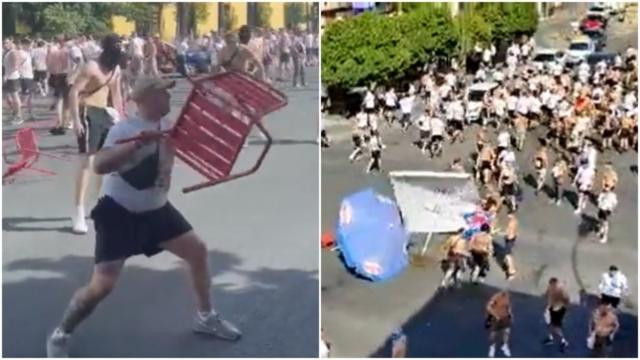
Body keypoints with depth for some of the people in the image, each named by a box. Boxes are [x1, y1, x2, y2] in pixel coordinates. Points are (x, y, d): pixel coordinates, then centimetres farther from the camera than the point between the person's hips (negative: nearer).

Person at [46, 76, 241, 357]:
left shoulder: (169, 126, -2)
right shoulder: (125, 129, -23)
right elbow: (99, 165, -38)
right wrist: (139, 142, -46)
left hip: (156, 210, 7)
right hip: (119, 214, -7)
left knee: (198, 250, 8)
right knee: (102, 286, -11)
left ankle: (206, 317, 27)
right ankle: (60, 335, 14)